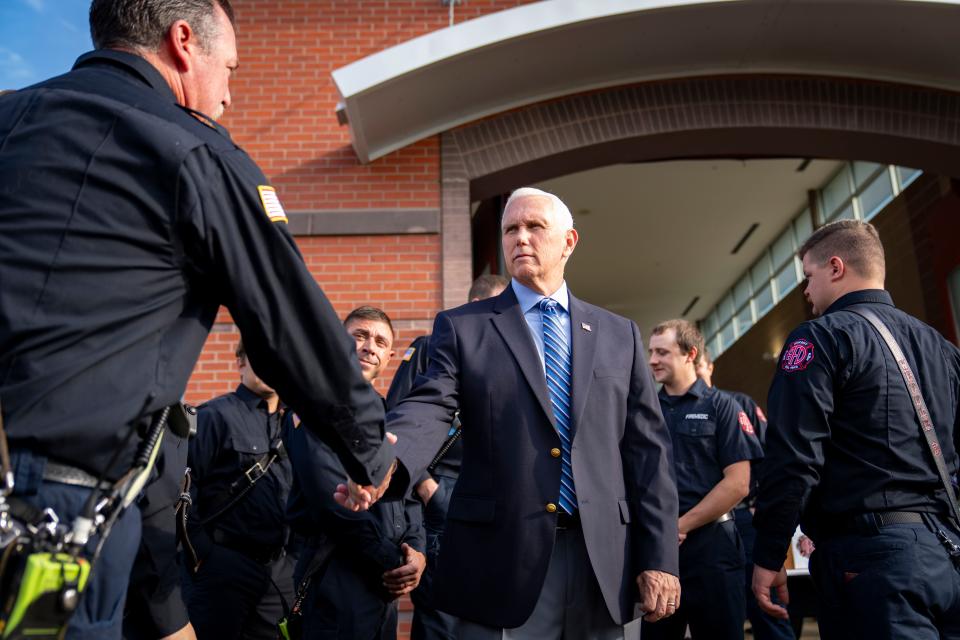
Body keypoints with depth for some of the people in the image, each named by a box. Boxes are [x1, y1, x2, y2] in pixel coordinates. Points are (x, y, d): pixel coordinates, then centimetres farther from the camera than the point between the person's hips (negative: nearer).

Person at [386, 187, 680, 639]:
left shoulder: (619, 334, 10)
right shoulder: (462, 327, 4)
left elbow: (647, 449, 7)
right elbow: (427, 409, -11)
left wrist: (660, 557, 2)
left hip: (602, 560, 3)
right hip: (503, 560, -2)